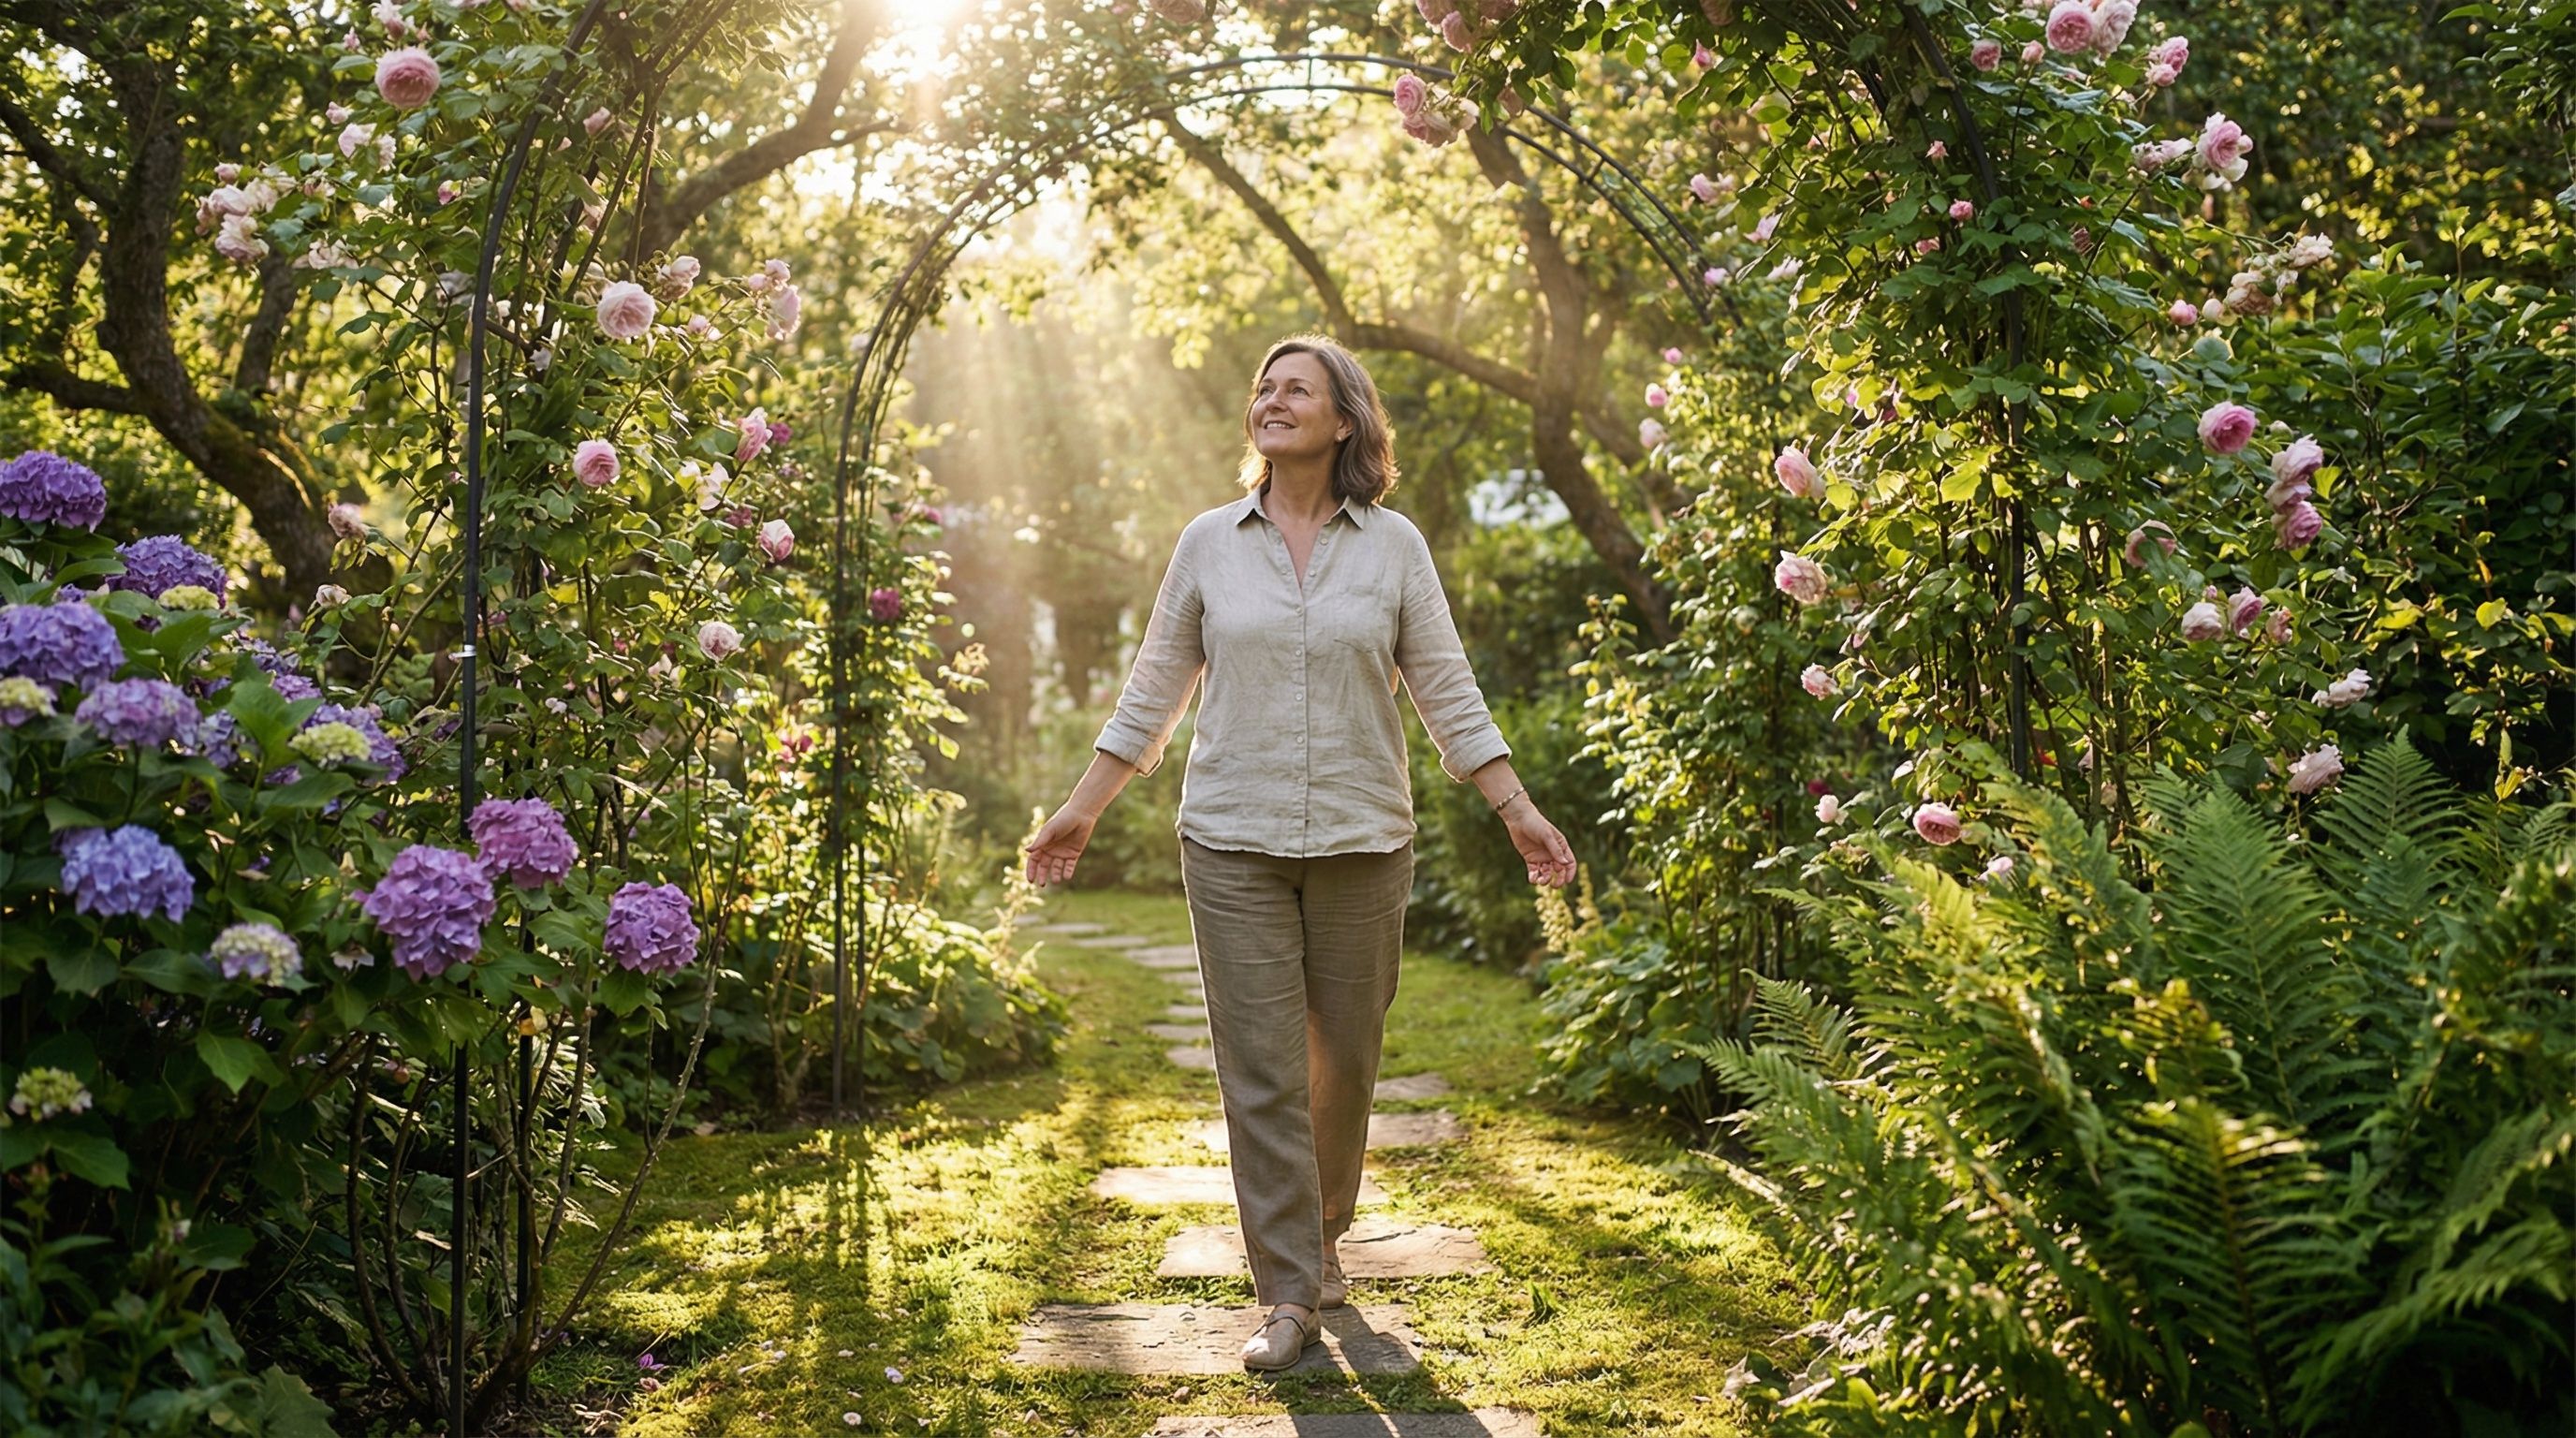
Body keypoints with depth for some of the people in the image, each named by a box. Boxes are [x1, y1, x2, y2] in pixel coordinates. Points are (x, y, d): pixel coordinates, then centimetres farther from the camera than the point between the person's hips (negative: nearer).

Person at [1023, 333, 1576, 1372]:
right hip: (1234, 844, 0)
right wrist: (1080, 812, 9)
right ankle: (1288, 1297, 4)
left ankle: (1321, 1235, 33)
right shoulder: (1209, 543, 4)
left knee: (1344, 1058, 9)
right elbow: (1152, 696, 11)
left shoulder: (1393, 545, 3)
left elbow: (1447, 695, 5)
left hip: (1362, 844, 0)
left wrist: (1519, 812, 1)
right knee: (1260, 1070, -3)